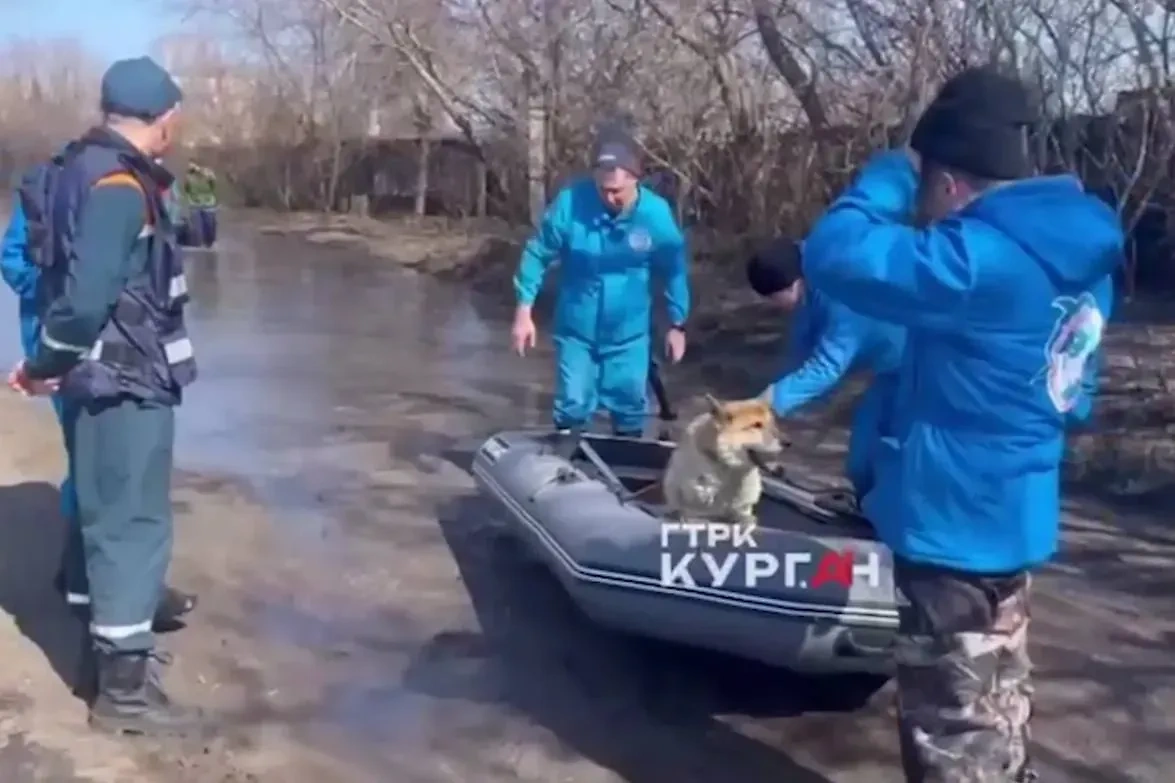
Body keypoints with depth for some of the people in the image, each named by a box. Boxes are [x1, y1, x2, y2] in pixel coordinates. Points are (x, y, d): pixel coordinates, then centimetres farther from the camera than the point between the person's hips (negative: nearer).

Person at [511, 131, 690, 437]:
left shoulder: (656, 213, -17)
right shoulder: (570, 203, -21)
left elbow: (674, 270, -3)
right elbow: (537, 254, -9)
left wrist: (677, 324, 2)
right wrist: (524, 311, -9)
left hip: (629, 332, 1)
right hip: (576, 329, -1)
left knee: (630, 409, 13)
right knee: (572, 407, 8)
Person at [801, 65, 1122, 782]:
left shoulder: (981, 259, -27)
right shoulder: (1076, 253, 4)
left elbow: (834, 254, -29)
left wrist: (888, 175, -12)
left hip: (955, 520, -9)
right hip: (1010, 514, 9)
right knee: (995, 708, 26)